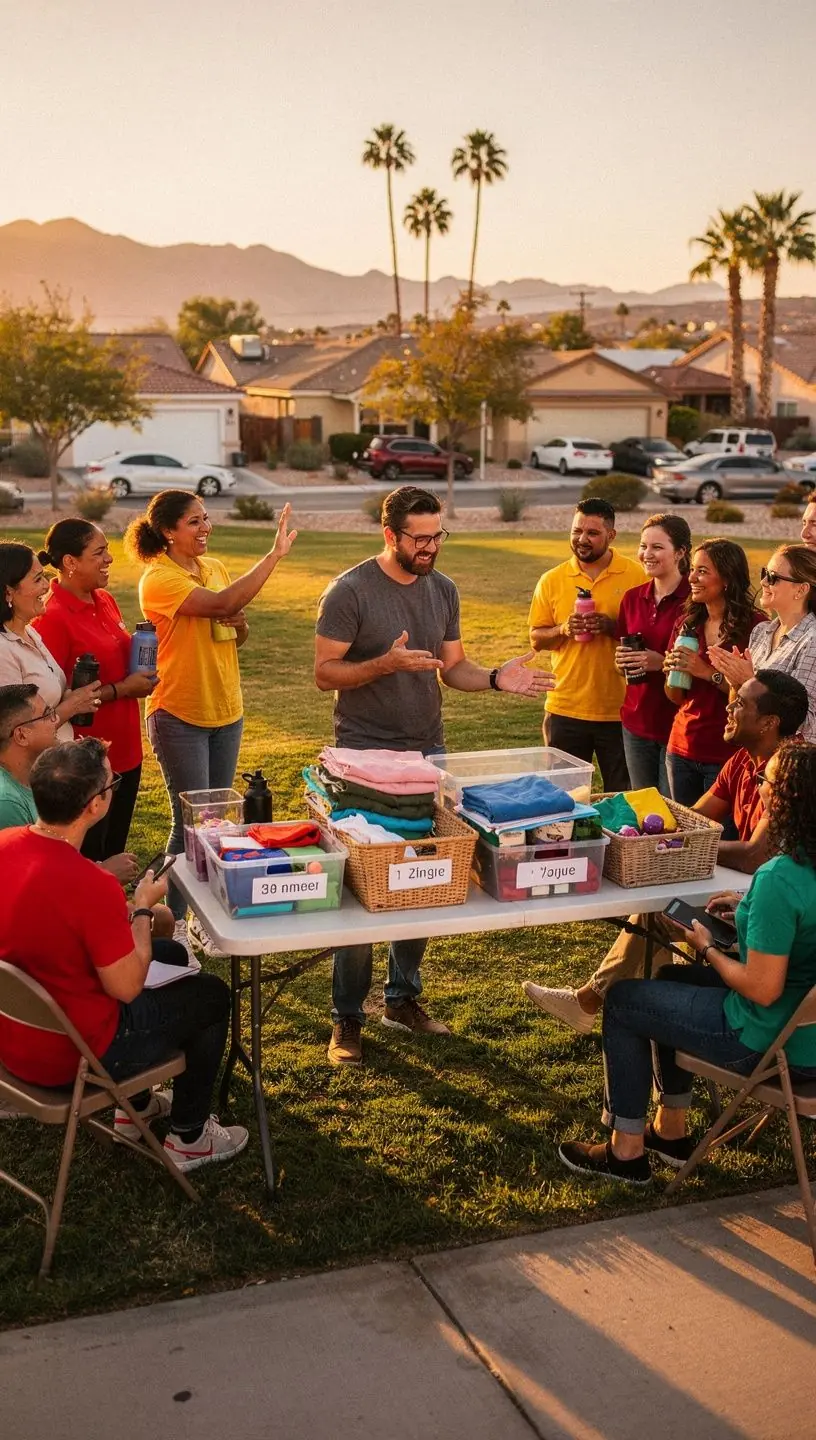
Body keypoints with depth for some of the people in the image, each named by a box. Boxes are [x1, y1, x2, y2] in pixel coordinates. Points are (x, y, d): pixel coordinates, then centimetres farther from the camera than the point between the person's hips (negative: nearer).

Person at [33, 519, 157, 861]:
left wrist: (140, 675, 0)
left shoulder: (105, 601, 5)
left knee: (116, 853, 18)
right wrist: (120, 690, -18)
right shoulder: (52, 617, -19)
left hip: (125, 751, 8)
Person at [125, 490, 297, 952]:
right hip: (181, 716, -7)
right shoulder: (159, 579, -17)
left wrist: (240, 624, -8)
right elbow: (221, 603, -32)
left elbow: (237, 633, 16)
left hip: (226, 711, 7)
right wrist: (275, 554, -32)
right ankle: (175, 925, 13)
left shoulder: (214, 566, 6)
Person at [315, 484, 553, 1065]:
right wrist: (385, 663, -26)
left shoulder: (443, 590, 7)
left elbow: (453, 667, 12)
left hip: (428, 755, 5)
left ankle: (404, 998, 27)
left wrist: (496, 678, -7)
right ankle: (347, 1019, 10)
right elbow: (325, 673, -11)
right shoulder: (350, 591, -11)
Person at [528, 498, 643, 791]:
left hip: (620, 710, -2)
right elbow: (536, 639, 7)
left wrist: (613, 627, -19)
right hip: (565, 709, 2)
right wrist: (563, 629, -13)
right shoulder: (551, 580, 3)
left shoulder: (636, 576, -3)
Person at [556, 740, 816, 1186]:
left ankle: (626, 1151, 21)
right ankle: (670, 1131, 35)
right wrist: (749, 909, 6)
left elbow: (762, 990, -27)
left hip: (772, 1043, -9)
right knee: (669, 982, 28)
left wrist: (708, 949, -11)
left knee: (622, 1002, 8)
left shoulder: (780, 879, -30)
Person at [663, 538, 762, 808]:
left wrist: (709, 673, -21)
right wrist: (671, 671, -7)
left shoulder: (754, 626, -10)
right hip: (682, 749, 5)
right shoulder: (687, 623, 6)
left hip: (725, 753, -5)